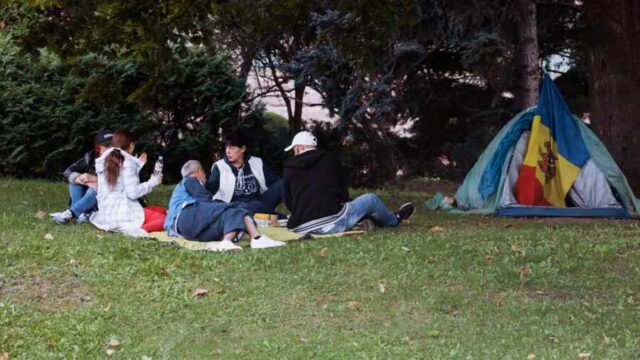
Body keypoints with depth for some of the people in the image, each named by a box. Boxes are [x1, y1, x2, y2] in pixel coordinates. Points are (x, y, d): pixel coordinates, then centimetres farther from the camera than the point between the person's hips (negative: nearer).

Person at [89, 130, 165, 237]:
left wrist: (138, 165, 25)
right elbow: (133, 192, -16)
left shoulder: (104, 160, 12)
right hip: (124, 214, -8)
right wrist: (153, 181, -3)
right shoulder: (127, 162, -11)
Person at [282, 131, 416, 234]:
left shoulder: (289, 169, 8)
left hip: (300, 228, 3)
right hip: (332, 223, -3)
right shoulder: (329, 159, 8)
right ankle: (394, 220, 46)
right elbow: (344, 192, 14)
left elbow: (288, 203, 13)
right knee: (371, 199, 22)